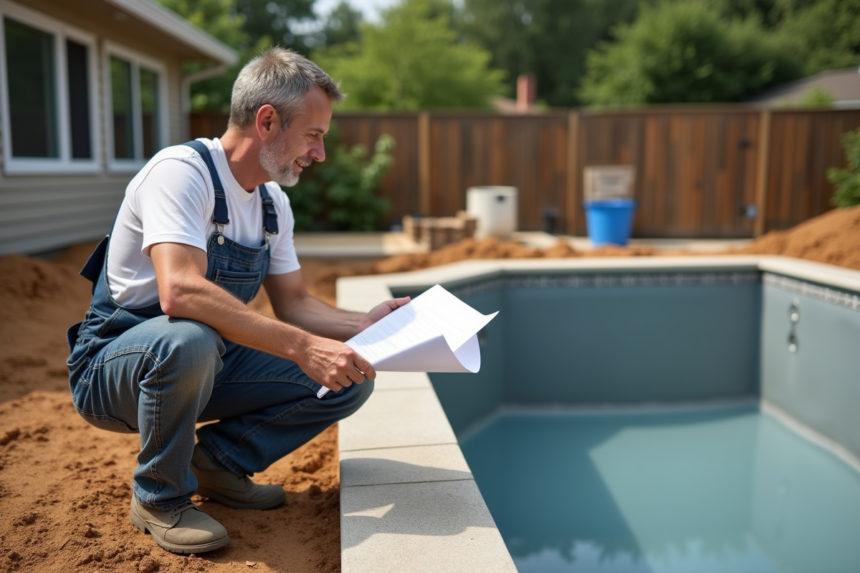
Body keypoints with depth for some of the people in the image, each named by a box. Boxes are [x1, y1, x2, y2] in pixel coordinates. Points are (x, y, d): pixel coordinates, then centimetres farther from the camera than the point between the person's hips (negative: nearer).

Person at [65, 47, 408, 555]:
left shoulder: (274, 204, 4)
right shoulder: (181, 171, -22)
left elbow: (293, 303, 8)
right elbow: (180, 293, -37)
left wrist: (363, 325, -9)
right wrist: (301, 346, -40)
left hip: (213, 362, 7)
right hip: (114, 369, -6)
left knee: (351, 378, -9)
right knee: (190, 340, -41)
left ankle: (218, 461, 7)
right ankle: (160, 497, -12)